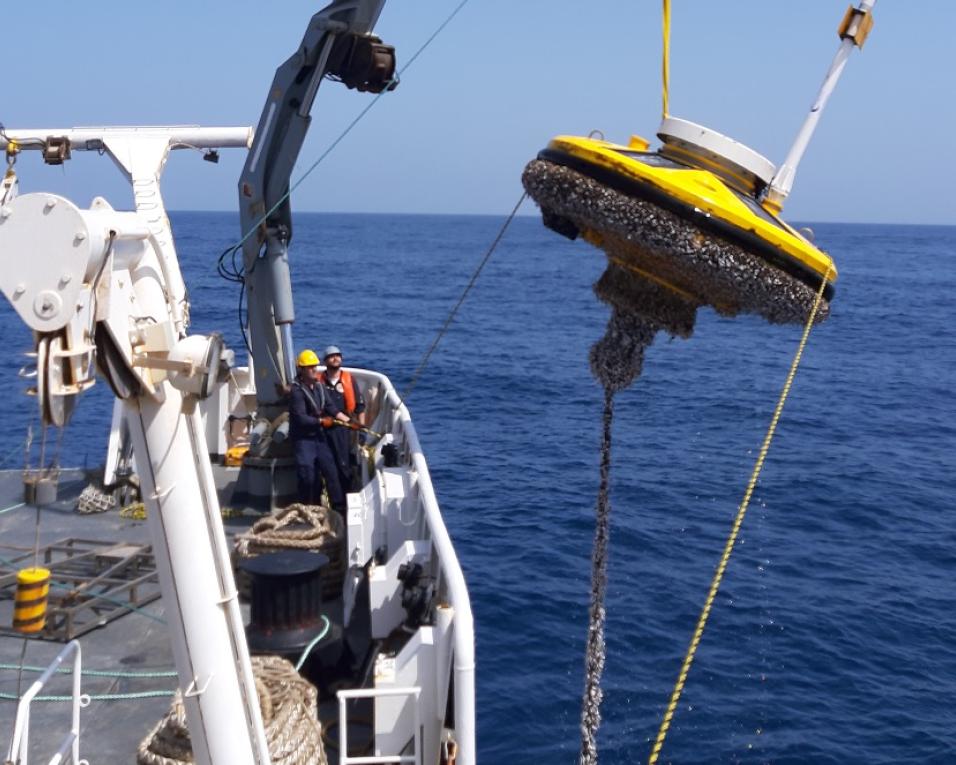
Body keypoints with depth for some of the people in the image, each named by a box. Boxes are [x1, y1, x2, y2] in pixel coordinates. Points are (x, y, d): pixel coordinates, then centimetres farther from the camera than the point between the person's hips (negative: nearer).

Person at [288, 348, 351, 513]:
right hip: (303, 438, -7)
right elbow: (301, 419, -23)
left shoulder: (319, 386, 5)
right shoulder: (297, 391, -18)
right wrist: (321, 421, -15)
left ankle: (340, 507, 10)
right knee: (308, 476, -6)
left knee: (331, 470, 4)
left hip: (319, 435, 7)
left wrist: (347, 420, -12)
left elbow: (331, 406, 2)